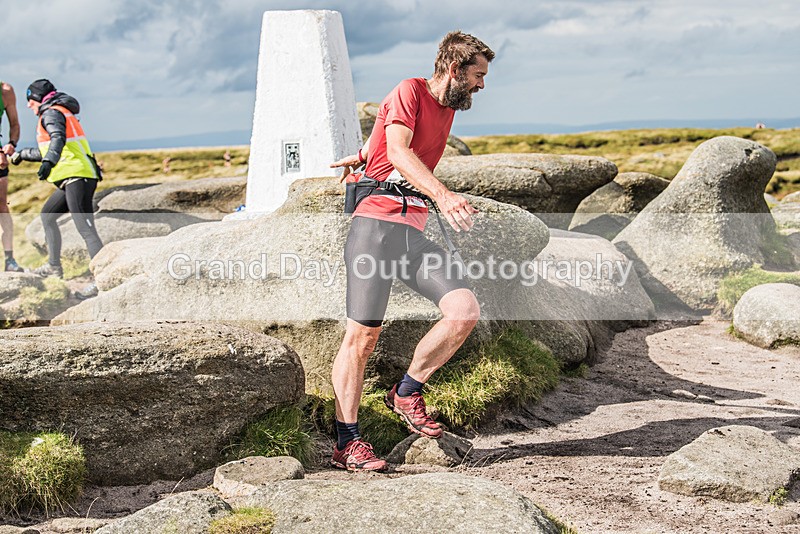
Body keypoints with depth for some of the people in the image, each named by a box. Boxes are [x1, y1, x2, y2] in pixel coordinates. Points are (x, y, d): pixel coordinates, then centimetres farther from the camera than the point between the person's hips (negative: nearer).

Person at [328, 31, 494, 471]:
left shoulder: (448, 108, 21)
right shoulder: (409, 91, -2)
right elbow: (398, 150, -21)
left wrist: (364, 156, 48)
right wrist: (441, 193, -35)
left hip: (413, 234, 7)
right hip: (376, 224, -7)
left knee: (465, 310, -12)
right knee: (362, 334, -8)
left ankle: (406, 392, 6)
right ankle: (346, 444, 0)